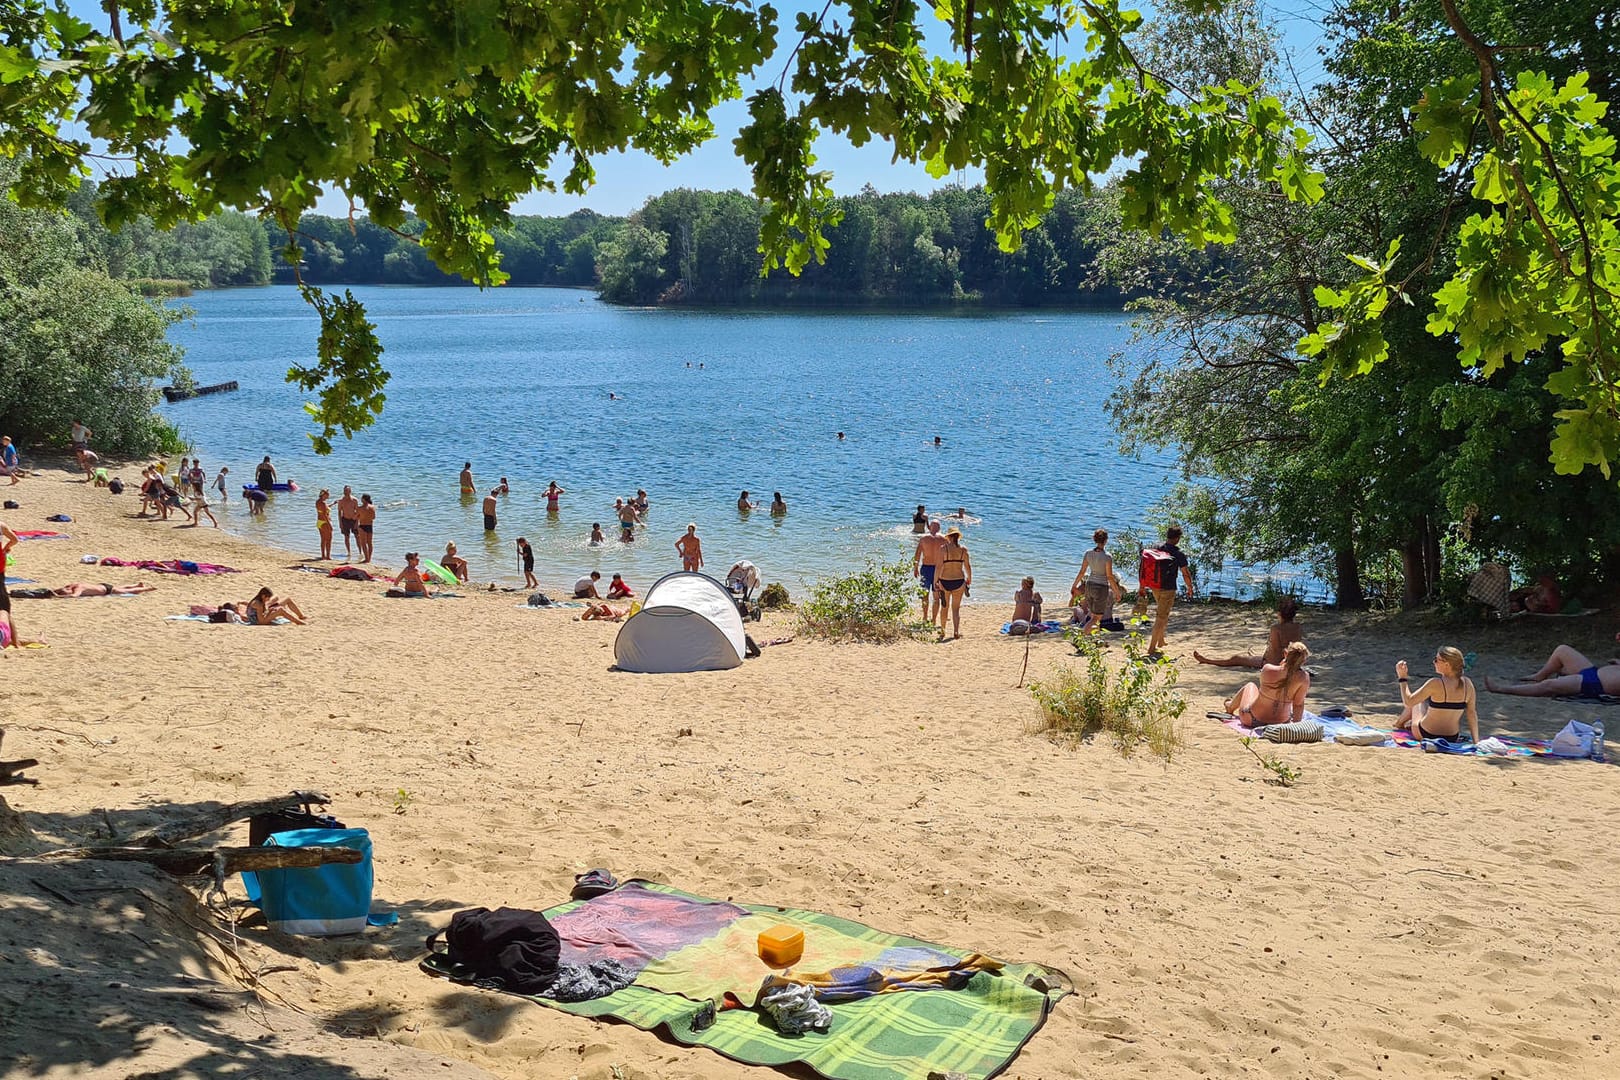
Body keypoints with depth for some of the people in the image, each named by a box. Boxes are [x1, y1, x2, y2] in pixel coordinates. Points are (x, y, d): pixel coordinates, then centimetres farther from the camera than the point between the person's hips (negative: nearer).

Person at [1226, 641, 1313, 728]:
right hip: (1282, 721, 1)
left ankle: (1230, 707, 61)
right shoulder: (1304, 677, -22)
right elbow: (1299, 704, -14)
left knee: (1250, 685, 32)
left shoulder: (1267, 669, -22)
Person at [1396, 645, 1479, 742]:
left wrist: (1402, 677, -8)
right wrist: (1476, 741, 2)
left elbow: (1408, 702, -17)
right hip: (1452, 737, 5)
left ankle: (1399, 723, 49)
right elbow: (1471, 713, -3)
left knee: (1418, 702, 26)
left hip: (1425, 736, -5)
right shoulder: (1467, 684, -10)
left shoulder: (1436, 684, -25)